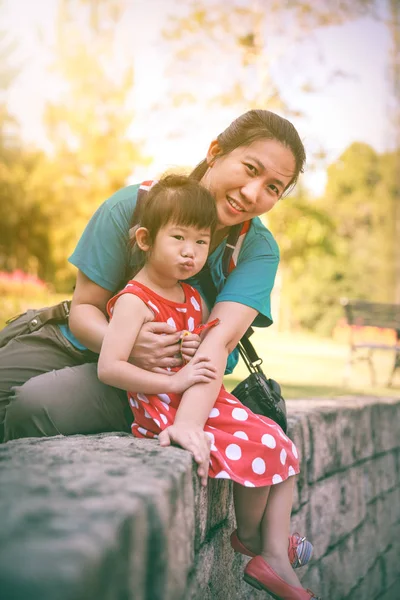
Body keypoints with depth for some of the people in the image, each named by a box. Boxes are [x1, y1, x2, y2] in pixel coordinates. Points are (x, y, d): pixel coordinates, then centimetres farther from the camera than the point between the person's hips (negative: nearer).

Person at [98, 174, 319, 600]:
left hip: (208, 404, 9)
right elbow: (108, 368, -24)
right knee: (255, 453, -19)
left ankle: (275, 557, 5)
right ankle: (248, 537, 10)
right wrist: (174, 381, -25)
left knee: (281, 446, 3)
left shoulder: (193, 297, 12)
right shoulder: (133, 302, -15)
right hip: (165, 414, -9)